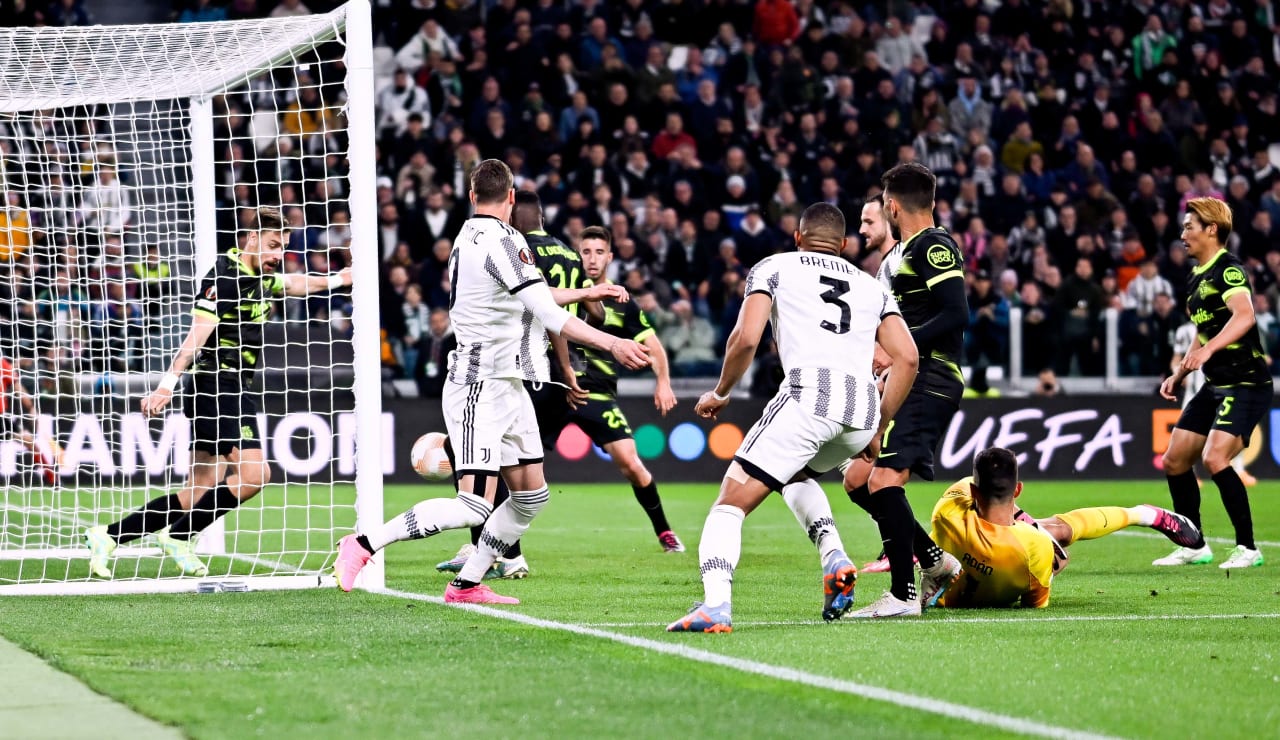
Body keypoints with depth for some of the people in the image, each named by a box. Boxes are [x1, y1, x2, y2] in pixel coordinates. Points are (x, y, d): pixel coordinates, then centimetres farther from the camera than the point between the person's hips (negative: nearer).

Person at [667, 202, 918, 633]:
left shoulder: (774, 268, 18)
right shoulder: (872, 287, 29)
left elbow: (746, 338, 3)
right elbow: (907, 359, 17)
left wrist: (721, 393, 19)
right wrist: (878, 430, 24)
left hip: (808, 396, -5)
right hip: (863, 408, 5)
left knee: (731, 503, 0)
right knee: (795, 473, 34)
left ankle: (715, 604, -23)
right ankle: (834, 557, 10)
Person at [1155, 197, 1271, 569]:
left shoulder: (1228, 270, -15)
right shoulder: (1197, 278, 14)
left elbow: (1244, 316, -34)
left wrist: (1208, 349, -46)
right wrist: (1178, 376, 24)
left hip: (1247, 382, -10)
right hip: (1215, 384, 10)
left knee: (1214, 458, -24)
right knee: (1174, 461, 8)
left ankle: (1247, 548, -14)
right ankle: (1194, 547, 20)